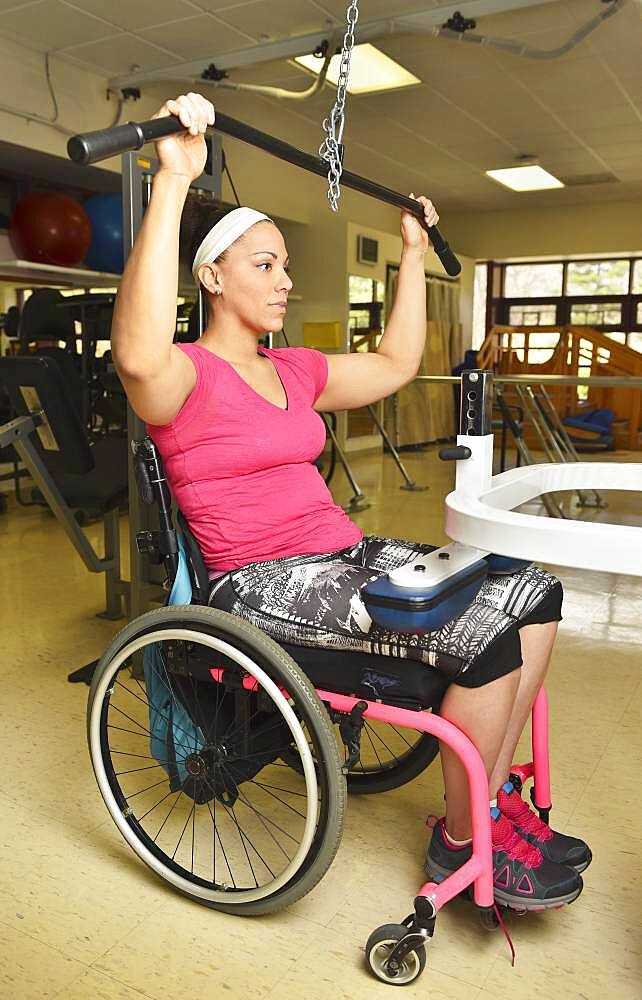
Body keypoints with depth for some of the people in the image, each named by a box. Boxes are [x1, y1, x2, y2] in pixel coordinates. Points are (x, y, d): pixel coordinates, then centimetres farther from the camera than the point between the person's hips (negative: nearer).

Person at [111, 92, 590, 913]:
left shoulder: (295, 371, 16)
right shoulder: (188, 376, -8)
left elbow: (395, 364, 26)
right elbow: (139, 354, -34)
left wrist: (413, 252, 28)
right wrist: (173, 181, -35)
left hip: (346, 553, 9)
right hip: (264, 583, -8)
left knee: (534, 591, -3)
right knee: (488, 639, -23)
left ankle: (494, 797, 9)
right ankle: (461, 842, 2)